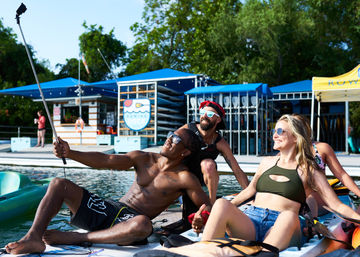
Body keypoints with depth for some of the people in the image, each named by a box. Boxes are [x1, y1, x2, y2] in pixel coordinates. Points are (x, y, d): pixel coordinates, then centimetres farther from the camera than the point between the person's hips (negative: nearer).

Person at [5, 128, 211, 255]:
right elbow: (106, 161, 0)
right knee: (59, 184, -6)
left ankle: (75, 238, -27)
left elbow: (207, 205, 0)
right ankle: (34, 237, -23)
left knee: (143, 225, -43)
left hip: (131, 219, -4)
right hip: (108, 208, 5)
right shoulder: (144, 159, 10)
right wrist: (70, 153, -11)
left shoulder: (184, 178, 0)